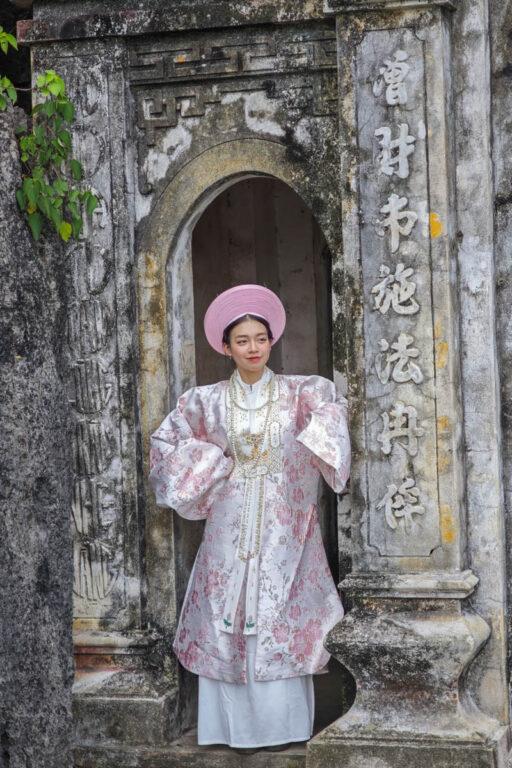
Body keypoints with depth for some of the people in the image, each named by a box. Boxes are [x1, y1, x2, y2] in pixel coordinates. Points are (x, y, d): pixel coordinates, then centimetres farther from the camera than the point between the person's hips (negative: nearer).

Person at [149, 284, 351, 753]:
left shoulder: (297, 393, 5)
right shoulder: (208, 401, 6)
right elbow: (166, 440, 10)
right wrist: (212, 467, 2)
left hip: (284, 525, -1)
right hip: (231, 525, 1)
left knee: (282, 618, 0)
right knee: (229, 620, 0)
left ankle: (282, 723, 7)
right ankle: (239, 726, 7)